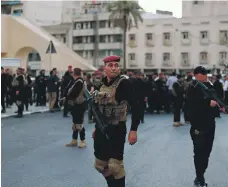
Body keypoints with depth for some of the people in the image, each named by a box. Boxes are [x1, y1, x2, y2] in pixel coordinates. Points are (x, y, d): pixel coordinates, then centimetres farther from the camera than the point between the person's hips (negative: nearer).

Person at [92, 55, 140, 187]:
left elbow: (134, 106, -17)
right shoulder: (102, 84, 8)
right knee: (100, 164, 14)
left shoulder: (124, 83, -12)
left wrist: (133, 130, -22)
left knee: (115, 165, -5)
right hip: (101, 129, 7)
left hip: (117, 129, -7)